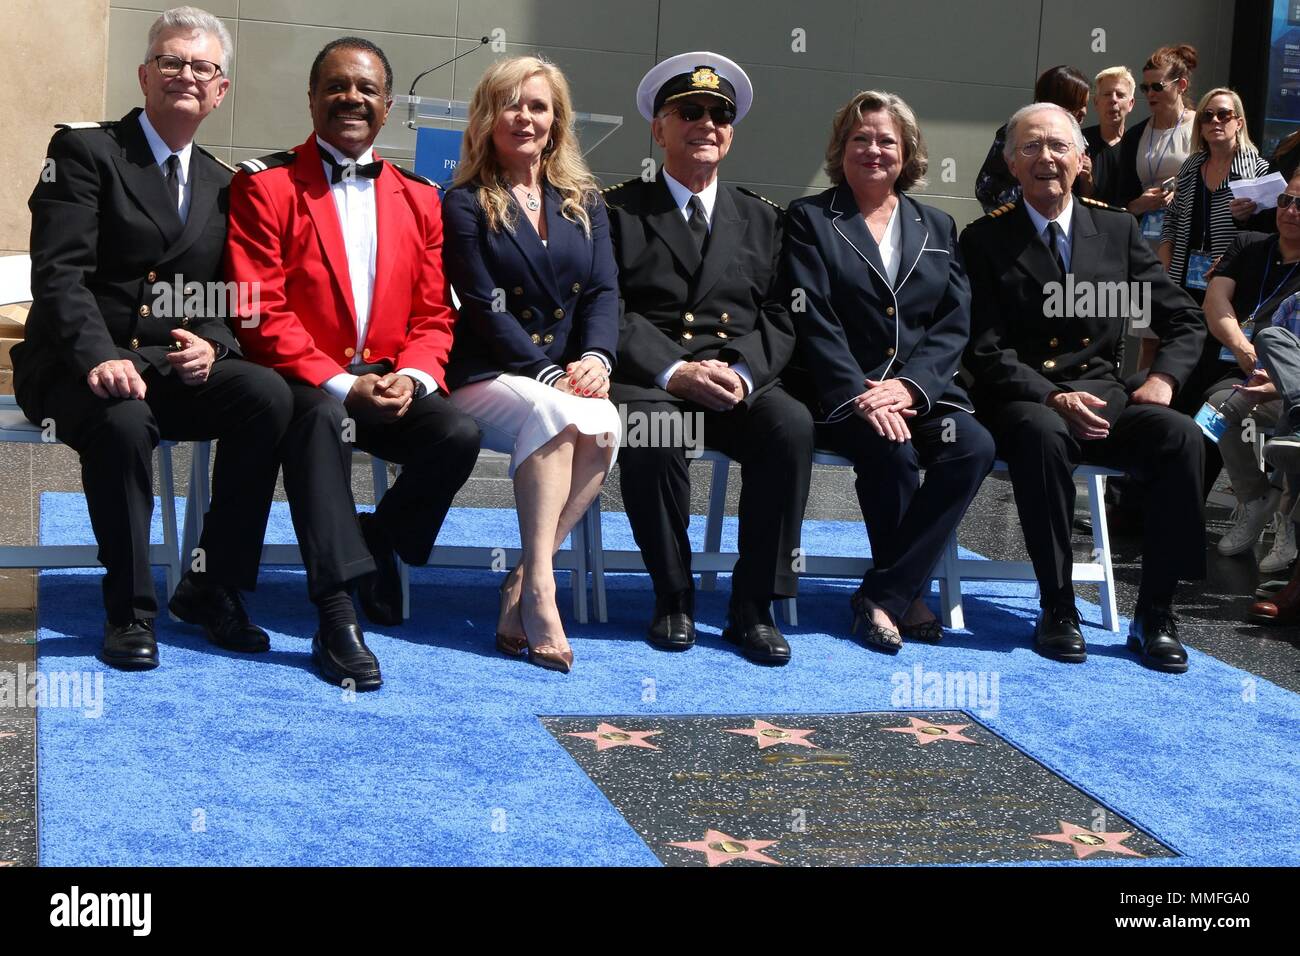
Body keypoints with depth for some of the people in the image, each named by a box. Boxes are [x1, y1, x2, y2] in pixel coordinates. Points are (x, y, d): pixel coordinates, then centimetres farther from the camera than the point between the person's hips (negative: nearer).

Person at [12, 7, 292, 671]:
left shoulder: (221, 185, 18)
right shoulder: (84, 150, 0)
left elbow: (226, 297, 15)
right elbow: (58, 272, -12)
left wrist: (212, 344, -10)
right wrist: (100, 356, -29)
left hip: (177, 368, 5)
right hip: (78, 369, -4)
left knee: (269, 395, -25)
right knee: (123, 421, -38)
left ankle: (212, 588, -13)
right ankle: (130, 610, -20)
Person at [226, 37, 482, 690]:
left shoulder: (418, 199, 15)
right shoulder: (265, 186, 0)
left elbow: (434, 316, 11)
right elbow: (261, 313, -8)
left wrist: (411, 377, -11)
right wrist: (339, 384, -19)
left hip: (391, 384, 4)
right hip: (306, 382, -4)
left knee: (459, 435, -24)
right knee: (320, 417, -37)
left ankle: (375, 542, 5)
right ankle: (336, 616, -38)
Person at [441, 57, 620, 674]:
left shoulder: (584, 203, 18)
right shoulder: (465, 205, 5)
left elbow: (604, 292, 7)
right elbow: (483, 309, -6)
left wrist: (595, 358, -14)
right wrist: (550, 375, -18)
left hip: (571, 377, 3)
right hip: (487, 380, -3)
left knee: (604, 425, -31)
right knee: (555, 411, -35)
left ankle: (522, 583, -26)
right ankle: (540, 587, -38)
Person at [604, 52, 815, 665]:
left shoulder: (759, 219, 20)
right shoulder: (619, 210, 10)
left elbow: (777, 317, 11)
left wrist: (741, 371, -11)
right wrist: (674, 372, -17)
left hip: (740, 379, 3)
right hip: (647, 381, -2)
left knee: (793, 425, -29)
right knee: (651, 431, -37)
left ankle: (754, 607, -18)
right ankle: (673, 598, -16)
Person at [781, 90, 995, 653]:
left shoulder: (937, 228, 20)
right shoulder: (810, 220, 8)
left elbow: (955, 325, 9)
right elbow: (813, 322, -4)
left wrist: (908, 385, -10)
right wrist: (860, 396, -18)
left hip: (921, 390, 4)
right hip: (841, 395, -3)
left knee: (974, 447, -26)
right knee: (892, 451, -33)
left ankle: (884, 596, -20)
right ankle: (908, 596, -12)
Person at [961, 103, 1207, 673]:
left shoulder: (1118, 230, 12)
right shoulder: (986, 240, 3)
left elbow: (1184, 320, 13)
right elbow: (986, 351, -6)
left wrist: (1163, 377, -7)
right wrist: (1052, 398, -21)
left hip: (1100, 394, 3)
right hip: (1022, 401, -3)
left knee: (1179, 436, -26)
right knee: (1043, 434, -38)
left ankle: (1155, 614, -18)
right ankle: (1057, 609, -26)